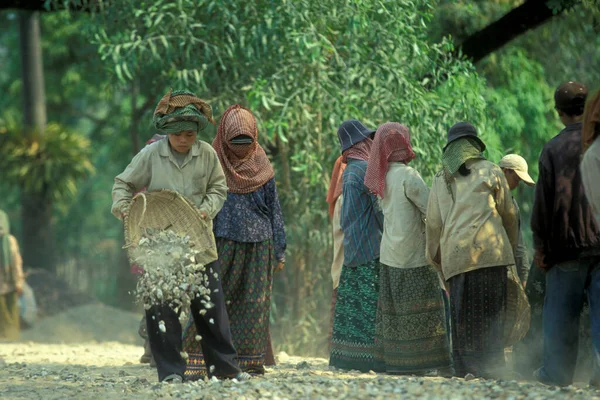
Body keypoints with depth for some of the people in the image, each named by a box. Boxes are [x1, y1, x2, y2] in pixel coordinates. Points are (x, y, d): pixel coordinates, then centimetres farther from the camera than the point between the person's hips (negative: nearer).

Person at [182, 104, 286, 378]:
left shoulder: (262, 167, 7)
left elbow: (274, 210, 11)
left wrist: (279, 252, 8)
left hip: (258, 245, 2)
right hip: (223, 243, -2)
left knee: (254, 303, 2)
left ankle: (250, 360, 9)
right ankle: (196, 362, -8)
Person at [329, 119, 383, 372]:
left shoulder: (349, 172, 16)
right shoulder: (366, 170, -12)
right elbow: (381, 209, -14)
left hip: (352, 247, 9)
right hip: (372, 247, -9)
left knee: (352, 302, 8)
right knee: (372, 304, -8)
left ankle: (344, 357, 7)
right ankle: (371, 358, -10)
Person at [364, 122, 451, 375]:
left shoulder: (382, 177, 9)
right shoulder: (407, 176, -15)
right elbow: (432, 209, -13)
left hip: (390, 255, 8)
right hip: (413, 254, -8)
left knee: (393, 308, 9)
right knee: (422, 307, -5)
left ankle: (389, 361, 9)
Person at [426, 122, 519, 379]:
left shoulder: (441, 179, 16)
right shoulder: (490, 172, 7)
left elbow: (433, 223, 17)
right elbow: (508, 213, 12)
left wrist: (435, 257, 27)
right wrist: (512, 248, 26)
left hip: (455, 256, 3)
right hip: (489, 249, -3)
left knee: (462, 316, 4)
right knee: (491, 313, -3)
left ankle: (464, 368, 1)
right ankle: (489, 367, -10)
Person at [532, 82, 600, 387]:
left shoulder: (553, 149, -2)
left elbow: (544, 200, -3)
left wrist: (540, 245, 3)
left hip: (568, 244, -1)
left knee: (561, 312, 8)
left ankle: (556, 371, 12)